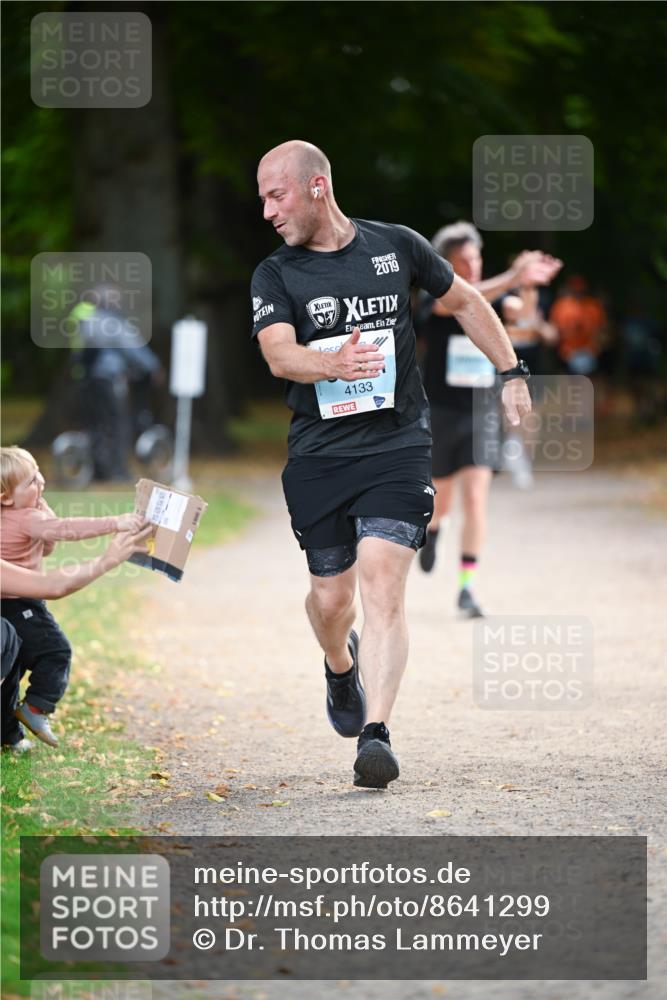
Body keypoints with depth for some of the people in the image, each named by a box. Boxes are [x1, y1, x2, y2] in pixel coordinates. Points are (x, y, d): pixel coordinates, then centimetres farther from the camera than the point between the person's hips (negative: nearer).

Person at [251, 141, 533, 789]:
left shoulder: (396, 246, 4)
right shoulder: (274, 276, 1)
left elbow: (464, 302, 20)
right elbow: (278, 353, -17)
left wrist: (510, 374, 18)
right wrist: (334, 364, -38)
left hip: (397, 445, -1)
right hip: (317, 455, 1)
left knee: (382, 583, -17)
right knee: (332, 597, 6)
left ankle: (375, 735, -22)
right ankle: (341, 665, 42)